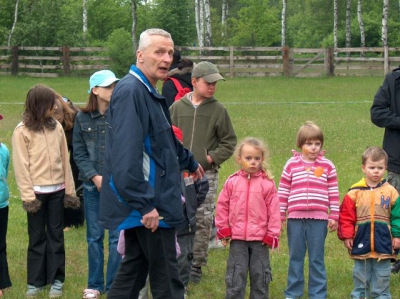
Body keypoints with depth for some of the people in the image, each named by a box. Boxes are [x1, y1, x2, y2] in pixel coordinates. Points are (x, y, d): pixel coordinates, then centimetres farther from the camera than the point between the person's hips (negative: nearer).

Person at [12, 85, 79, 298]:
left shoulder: (56, 127, 4)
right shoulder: (22, 131, -7)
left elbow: (65, 160, 8)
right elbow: (21, 165, -8)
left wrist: (70, 189, 6)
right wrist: (27, 195, -12)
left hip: (57, 190, 3)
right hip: (37, 192, -3)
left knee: (56, 235, 7)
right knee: (37, 237, 4)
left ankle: (56, 280, 13)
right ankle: (35, 281, 11)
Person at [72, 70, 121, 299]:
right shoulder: (83, 118, 2)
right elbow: (79, 153, 3)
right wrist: (95, 177, -8)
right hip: (92, 185, 2)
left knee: (117, 237, 1)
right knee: (94, 237, 10)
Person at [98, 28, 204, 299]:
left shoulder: (150, 93, 17)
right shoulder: (130, 92, -17)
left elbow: (167, 141, 36)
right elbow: (126, 156, -27)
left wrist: (190, 162, 52)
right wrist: (145, 204, -30)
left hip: (145, 205, 11)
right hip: (149, 208, -11)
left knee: (134, 271, 14)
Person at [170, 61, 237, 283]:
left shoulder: (218, 110, 1)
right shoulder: (178, 107, 5)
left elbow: (229, 142, 6)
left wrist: (212, 158, -5)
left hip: (206, 175, -1)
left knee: (203, 221, -1)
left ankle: (196, 265, 10)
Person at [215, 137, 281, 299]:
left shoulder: (267, 183, -5)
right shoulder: (232, 182, -1)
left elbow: (274, 211, -3)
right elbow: (222, 206, 5)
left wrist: (272, 235, -3)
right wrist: (223, 230, 5)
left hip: (260, 240, -1)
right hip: (237, 239, 1)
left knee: (260, 276, 9)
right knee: (235, 276, 5)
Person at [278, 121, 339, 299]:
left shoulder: (327, 166, 3)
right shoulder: (291, 165, 3)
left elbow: (333, 193, 5)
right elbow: (282, 192, 5)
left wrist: (334, 217, 2)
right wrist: (280, 216, 3)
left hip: (319, 219, -1)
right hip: (295, 218, 1)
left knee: (317, 259, 5)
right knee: (295, 257, 9)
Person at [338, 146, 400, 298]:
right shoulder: (355, 192, -5)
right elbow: (346, 216, -2)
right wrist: (346, 236, -5)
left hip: (383, 243, 0)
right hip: (361, 242, 0)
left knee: (382, 276, 9)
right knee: (361, 274, 13)